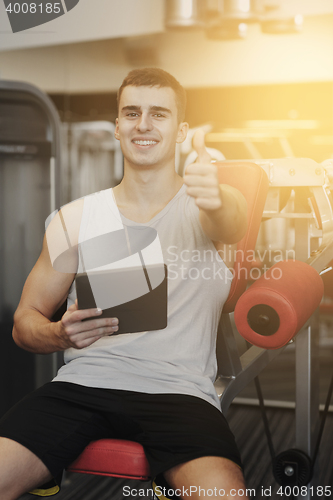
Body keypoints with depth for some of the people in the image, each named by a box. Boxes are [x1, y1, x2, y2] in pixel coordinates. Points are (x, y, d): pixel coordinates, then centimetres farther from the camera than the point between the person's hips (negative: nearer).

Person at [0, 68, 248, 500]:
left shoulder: (206, 205, 5)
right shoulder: (75, 219, 11)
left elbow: (234, 225, -21)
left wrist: (218, 201, -45)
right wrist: (61, 335, -10)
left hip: (179, 390, -2)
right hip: (81, 383, 2)